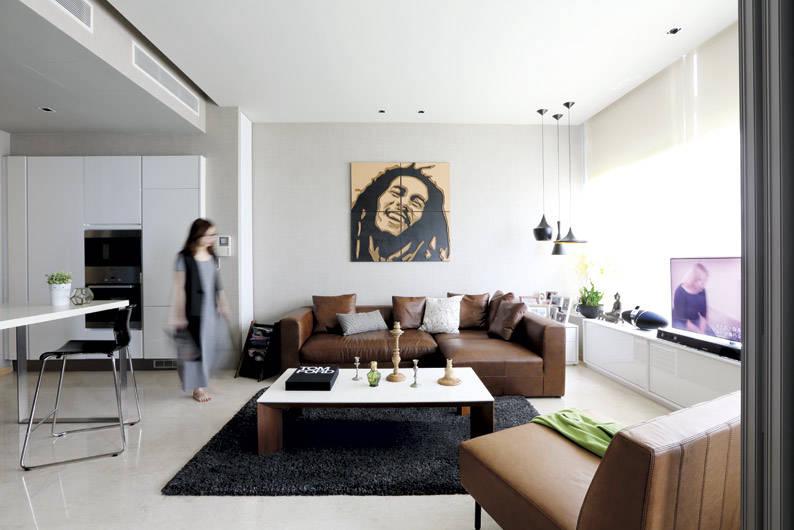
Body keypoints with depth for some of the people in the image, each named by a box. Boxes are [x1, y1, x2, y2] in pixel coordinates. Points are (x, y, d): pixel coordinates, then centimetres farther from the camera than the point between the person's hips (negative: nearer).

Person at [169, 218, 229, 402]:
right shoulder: (185, 257, -8)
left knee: (210, 346, 11)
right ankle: (197, 388, 15)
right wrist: (178, 315, -12)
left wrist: (223, 305, 16)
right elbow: (179, 287, -9)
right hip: (194, 310, -6)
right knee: (198, 346, 1)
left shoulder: (212, 256, 9)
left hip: (211, 309, 6)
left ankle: (199, 381, 34)